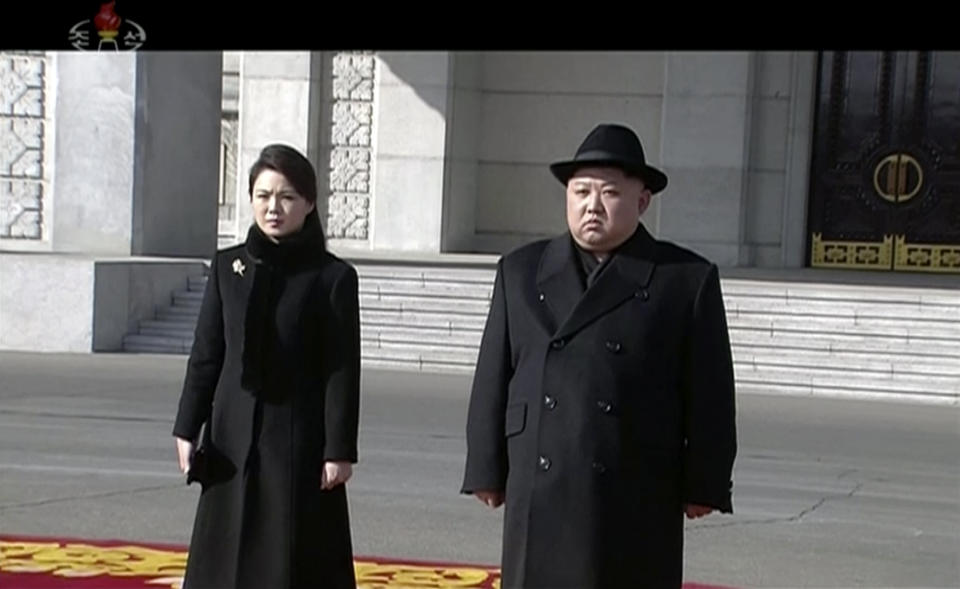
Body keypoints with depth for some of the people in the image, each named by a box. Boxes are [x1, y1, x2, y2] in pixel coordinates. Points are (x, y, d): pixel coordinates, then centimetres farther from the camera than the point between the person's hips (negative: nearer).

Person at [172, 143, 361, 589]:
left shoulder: (332, 276, -4)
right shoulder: (227, 267, 6)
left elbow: (342, 370, -6)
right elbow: (206, 355, 8)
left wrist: (339, 450, -10)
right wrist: (187, 431, 4)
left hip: (299, 440, -3)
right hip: (234, 438, 4)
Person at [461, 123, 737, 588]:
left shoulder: (689, 280, 1)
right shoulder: (521, 271, 10)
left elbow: (709, 393, 0)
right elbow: (493, 380, 9)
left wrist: (703, 487, -4)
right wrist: (487, 472, 5)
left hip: (637, 503, -2)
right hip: (540, 496, 2)